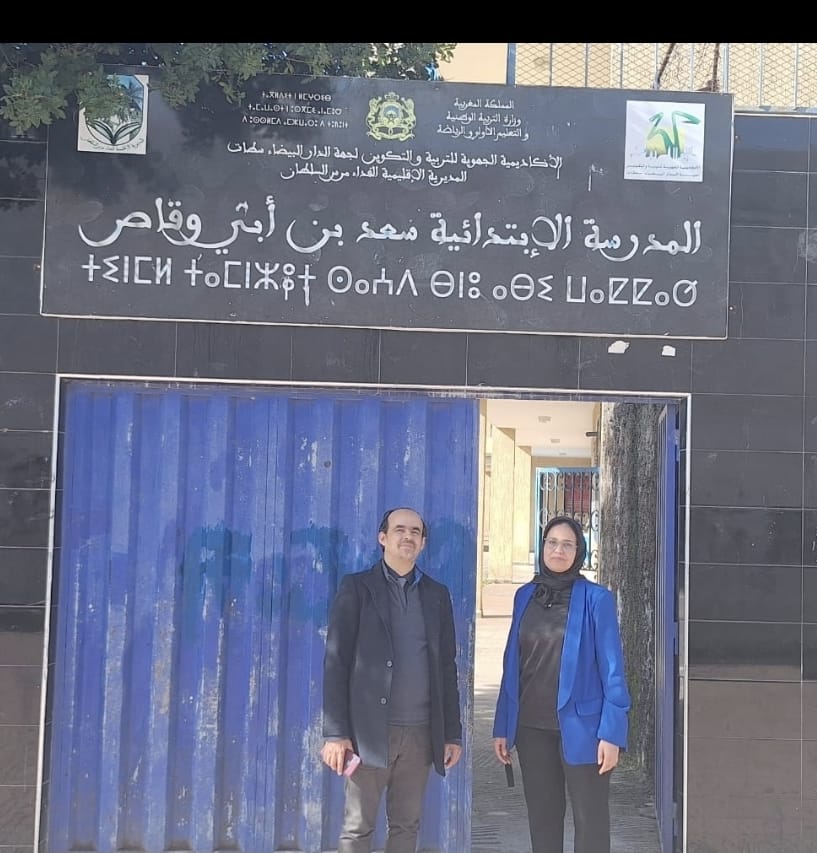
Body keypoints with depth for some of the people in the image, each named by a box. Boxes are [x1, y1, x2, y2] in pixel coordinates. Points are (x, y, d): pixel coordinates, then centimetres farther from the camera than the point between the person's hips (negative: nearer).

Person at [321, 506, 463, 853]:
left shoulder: (437, 594, 11)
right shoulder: (356, 587, 0)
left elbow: (447, 667, 12)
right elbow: (336, 662, -5)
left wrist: (453, 733, 8)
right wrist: (335, 733, -11)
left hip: (420, 731, 3)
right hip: (368, 729, -3)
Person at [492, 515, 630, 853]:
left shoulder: (596, 598, -7)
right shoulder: (525, 596, 6)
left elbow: (612, 669, -9)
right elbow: (512, 663, 9)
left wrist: (611, 732, -14)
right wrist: (502, 725, 7)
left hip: (579, 725, -4)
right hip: (532, 726, 4)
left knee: (589, 819, 5)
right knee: (541, 816, 14)